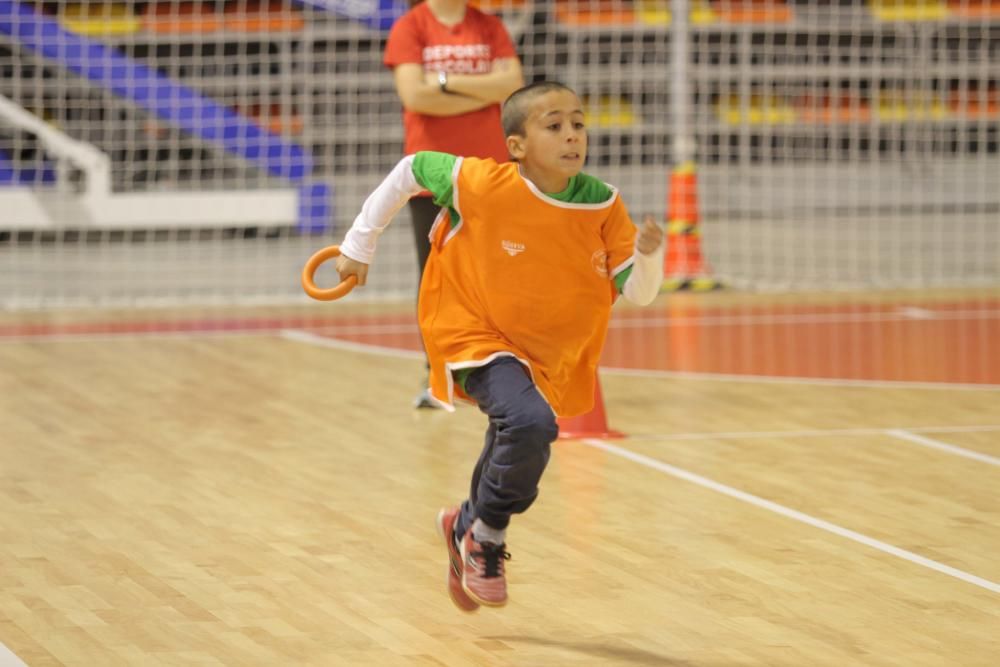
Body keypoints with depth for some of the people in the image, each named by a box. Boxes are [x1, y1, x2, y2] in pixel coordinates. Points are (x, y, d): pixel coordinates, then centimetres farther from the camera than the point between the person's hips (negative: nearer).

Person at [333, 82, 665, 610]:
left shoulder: (603, 205, -14)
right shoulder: (481, 185, -22)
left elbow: (638, 293, -10)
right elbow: (408, 171, -6)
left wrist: (648, 254, -32)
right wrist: (359, 245, 1)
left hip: (546, 354, 5)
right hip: (475, 335, -5)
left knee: (511, 458, 19)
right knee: (531, 422, -31)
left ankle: (467, 528, 52)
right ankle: (486, 535, -7)